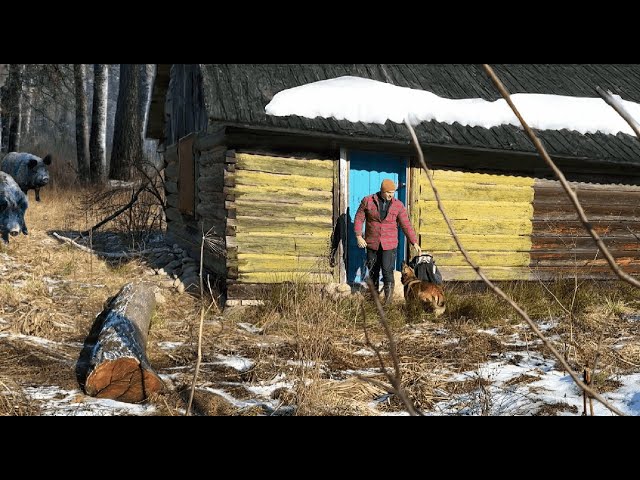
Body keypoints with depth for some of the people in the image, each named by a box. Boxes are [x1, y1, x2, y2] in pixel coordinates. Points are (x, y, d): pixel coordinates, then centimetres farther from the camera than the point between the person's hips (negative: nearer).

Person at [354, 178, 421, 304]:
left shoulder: (398, 205, -1)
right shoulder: (367, 201, -2)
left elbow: (406, 225, 0)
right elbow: (359, 219, 3)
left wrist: (414, 243, -6)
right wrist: (358, 236, -8)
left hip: (389, 245, -1)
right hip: (372, 244, 1)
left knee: (387, 271, -10)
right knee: (373, 272, 9)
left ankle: (388, 301, -1)